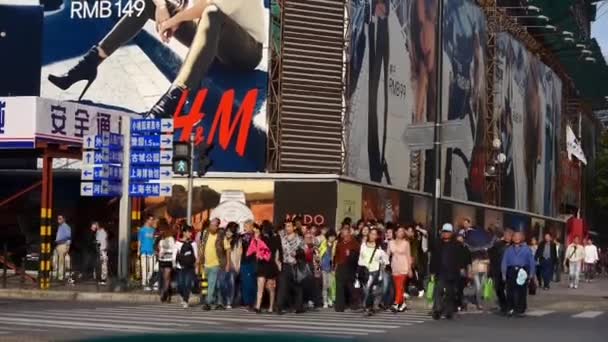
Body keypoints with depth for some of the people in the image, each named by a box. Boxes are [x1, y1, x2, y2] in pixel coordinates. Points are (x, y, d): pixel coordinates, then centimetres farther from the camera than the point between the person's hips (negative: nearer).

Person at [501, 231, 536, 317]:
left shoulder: (527, 249, 12)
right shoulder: (509, 250, 16)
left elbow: (532, 262, 7)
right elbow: (504, 262, 13)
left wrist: (531, 274, -1)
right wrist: (504, 274, 5)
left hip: (522, 272, -1)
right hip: (511, 271, 1)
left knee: (521, 291, -3)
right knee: (510, 291, -4)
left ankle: (520, 310, 3)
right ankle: (510, 309, 4)